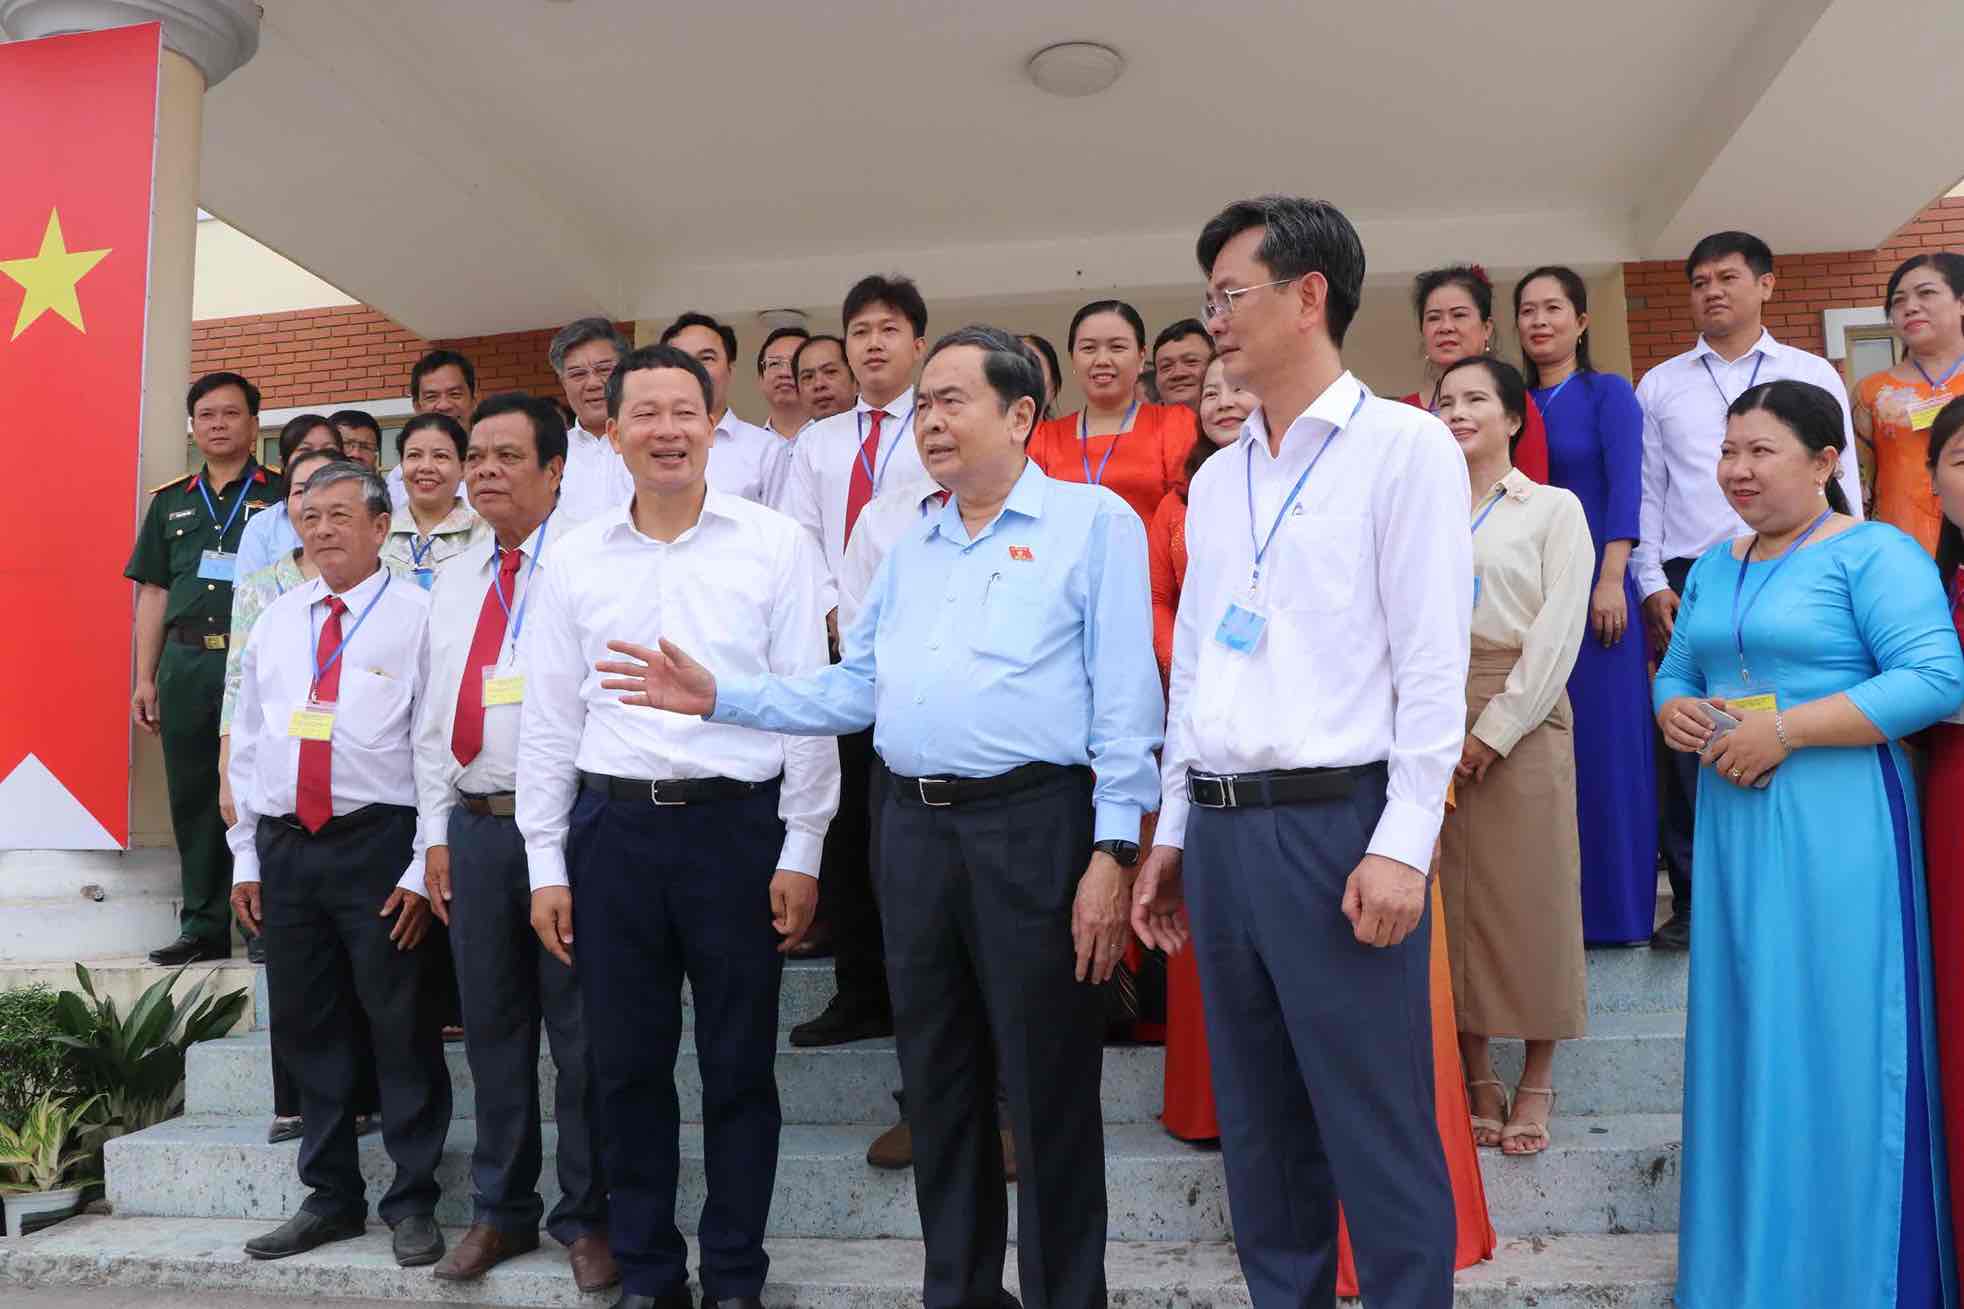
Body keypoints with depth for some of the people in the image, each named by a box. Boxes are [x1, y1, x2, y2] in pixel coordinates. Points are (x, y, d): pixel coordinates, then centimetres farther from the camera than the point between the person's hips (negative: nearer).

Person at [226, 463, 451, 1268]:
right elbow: (247, 739, 16)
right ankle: (331, 1196, 29)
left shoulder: (417, 615, -4)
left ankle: (412, 1202, 17)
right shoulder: (276, 620, 13)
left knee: (400, 1029, 2)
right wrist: (246, 854, 11)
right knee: (306, 1029, 13)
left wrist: (424, 865, -12)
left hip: (378, 845, -5)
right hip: (284, 847, 6)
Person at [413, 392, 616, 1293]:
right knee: (492, 1026, 14)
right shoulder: (452, 583, 16)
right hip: (473, 824, 6)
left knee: (578, 1029, 3)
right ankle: (501, 1210, 29)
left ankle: (587, 1217, 18)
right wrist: (436, 833, 11)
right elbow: (432, 717, 17)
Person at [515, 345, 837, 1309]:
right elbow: (548, 720, 9)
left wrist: (801, 850, -4)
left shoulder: (777, 545, 0)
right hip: (613, 828, 3)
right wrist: (546, 866, 6)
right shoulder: (573, 560, 8)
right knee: (627, 1065, 11)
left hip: (738, 823, -2)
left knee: (738, 1066, 7)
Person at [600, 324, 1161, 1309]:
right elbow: (851, 691, 16)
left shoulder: (1092, 523, -2)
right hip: (915, 827, 6)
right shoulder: (911, 547, 18)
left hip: (1034, 823, -6)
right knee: (937, 1080, 16)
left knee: (1048, 1085, 3)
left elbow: (1124, 699, -8)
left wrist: (1113, 853, -14)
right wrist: (720, 695, 6)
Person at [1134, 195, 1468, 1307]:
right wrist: (1174, 834, 15)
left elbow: (1433, 661, -9)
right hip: (1221, 830, 6)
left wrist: (1402, 845, -15)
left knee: (1380, 1136, 1)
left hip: (1337, 822, -6)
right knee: (1260, 1131, 14)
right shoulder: (1217, 478, 16)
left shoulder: (1404, 444, -2)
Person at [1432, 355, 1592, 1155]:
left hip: (1523, 716, -2)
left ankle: (1537, 1079, 14)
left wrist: (1493, 730, -11)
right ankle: (1475, 1075, 15)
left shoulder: (1554, 509, 6)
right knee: (1451, 893, 3)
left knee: (1530, 893, 0)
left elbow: (1558, 632, -4)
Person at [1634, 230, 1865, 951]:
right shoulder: (1659, 386, 12)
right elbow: (1645, 491, 9)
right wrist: (1652, 583, 0)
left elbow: (1842, 481, 7)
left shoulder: (1812, 375, 10)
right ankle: (1694, 900, 10)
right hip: (1688, 584, 1)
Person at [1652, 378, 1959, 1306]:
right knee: (1743, 1037, 13)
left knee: (1834, 1043, 0)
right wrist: (1673, 710, -2)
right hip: (1733, 824, 7)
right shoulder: (1715, 566, 15)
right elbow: (1676, 669, 21)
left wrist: (1784, 729, -19)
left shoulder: (1873, 553, -7)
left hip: (1837, 831, -7)